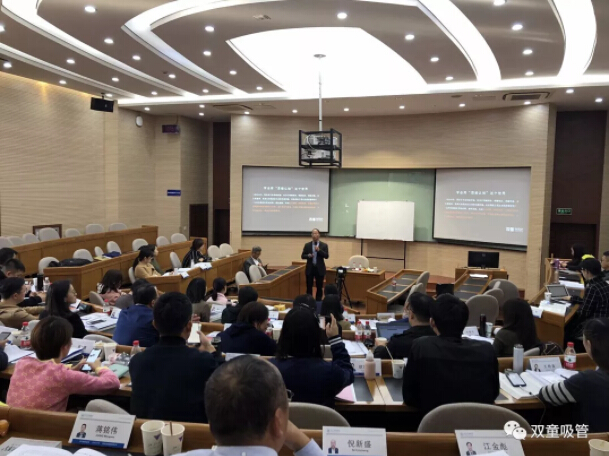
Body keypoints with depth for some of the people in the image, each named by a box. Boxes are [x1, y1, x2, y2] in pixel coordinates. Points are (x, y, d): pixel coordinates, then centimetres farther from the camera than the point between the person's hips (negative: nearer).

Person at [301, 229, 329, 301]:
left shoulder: (324, 245, 1)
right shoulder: (307, 245, 4)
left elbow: (327, 256, -8)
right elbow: (302, 256, 4)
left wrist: (319, 250, -20)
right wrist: (308, 255, -16)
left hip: (320, 269, -1)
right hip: (310, 268, 1)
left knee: (319, 287, 4)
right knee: (309, 287, 5)